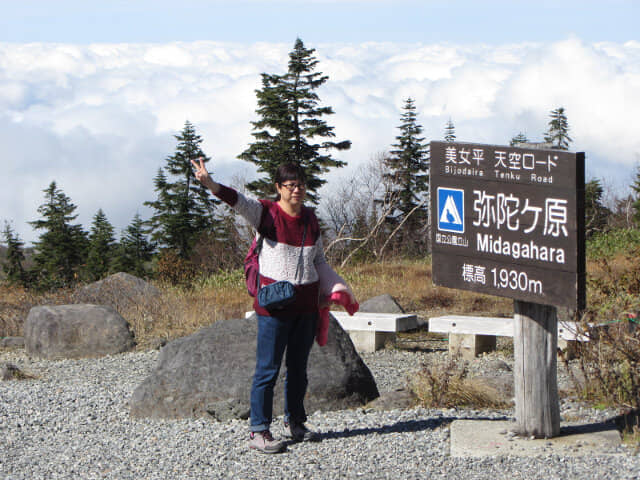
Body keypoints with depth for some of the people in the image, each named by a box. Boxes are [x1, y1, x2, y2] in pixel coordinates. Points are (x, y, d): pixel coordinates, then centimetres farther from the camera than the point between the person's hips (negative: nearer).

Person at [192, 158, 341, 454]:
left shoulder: (310, 218, 10)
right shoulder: (266, 213, -6)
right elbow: (238, 201, -25)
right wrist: (211, 185, -43)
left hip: (306, 304, 5)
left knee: (298, 367, 15)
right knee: (268, 369, -5)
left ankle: (295, 423, 28)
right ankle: (258, 431, -1)